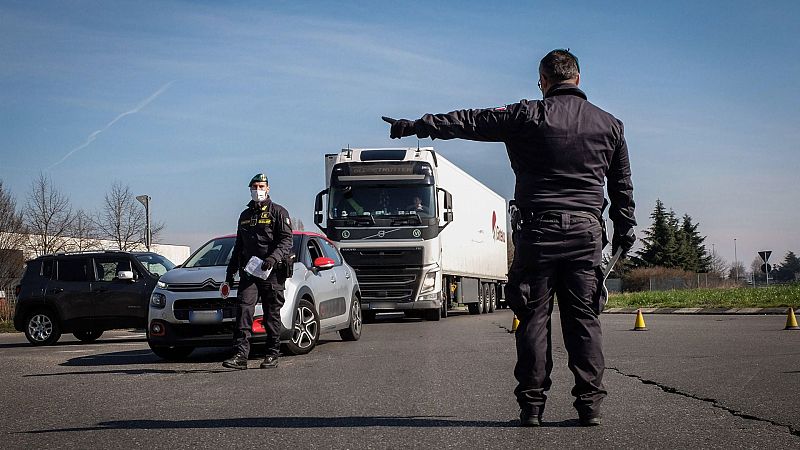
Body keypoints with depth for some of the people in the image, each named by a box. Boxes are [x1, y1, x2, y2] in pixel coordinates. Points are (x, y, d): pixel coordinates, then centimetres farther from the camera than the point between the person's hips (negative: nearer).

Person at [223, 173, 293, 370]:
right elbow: (238, 246, 27)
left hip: (272, 273, -4)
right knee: (244, 310, -11)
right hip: (248, 271, 4)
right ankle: (240, 355, -16)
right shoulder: (245, 215, 20)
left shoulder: (278, 212, 3)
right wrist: (230, 272, 24)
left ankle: (272, 355, 11)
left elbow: (286, 241, -7)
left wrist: (274, 258, -24)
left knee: (272, 315, 2)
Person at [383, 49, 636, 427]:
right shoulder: (610, 124, 10)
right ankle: (590, 404, 3)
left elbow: (470, 122, 0)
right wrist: (625, 228, 28)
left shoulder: (529, 116, -2)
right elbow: (622, 185, 17)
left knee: (534, 318, 2)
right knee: (584, 319, 5)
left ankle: (532, 404, 3)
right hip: (586, 233, 3)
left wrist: (416, 126, 6)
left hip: (538, 230, -3)